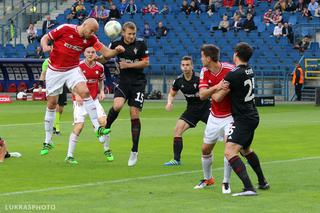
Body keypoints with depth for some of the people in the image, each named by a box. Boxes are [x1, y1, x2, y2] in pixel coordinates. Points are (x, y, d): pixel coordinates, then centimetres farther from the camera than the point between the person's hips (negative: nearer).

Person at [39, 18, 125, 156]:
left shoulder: (91, 39, -5)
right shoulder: (65, 29, -15)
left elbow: (106, 53, -9)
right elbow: (45, 38, -6)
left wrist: (116, 51, -30)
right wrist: (45, 46, -29)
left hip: (72, 70, 2)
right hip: (55, 71, -2)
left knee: (85, 92, -23)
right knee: (51, 104, 3)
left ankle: (98, 128, -22)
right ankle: (48, 142, 15)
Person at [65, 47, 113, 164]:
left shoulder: (100, 67, 2)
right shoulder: (78, 66, -11)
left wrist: (102, 91, 1)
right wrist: (76, 94, -17)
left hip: (94, 99, 4)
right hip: (80, 100, -4)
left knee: (103, 122, -11)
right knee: (79, 126, -15)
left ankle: (107, 150, 12)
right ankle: (69, 155, -5)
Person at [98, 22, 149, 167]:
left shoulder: (140, 44, -6)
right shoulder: (117, 44, -1)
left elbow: (146, 62, -4)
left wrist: (129, 65, -13)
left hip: (138, 83, -1)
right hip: (123, 82, 1)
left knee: (135, 115, -4)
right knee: (117, 105, -27)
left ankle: (134, 152, 5)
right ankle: (105, 128, 3)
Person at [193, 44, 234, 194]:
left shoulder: (230, 69, -19)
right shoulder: (205, 72, -4)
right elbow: (202, 95, -15)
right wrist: (217, 87, -31)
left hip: (230, 116, -5)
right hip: (214, 117, 5)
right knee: (206, 149, 11)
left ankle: (226, 183, 0)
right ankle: (207, 179, 33)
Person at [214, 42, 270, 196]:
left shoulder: (233, 75, -19)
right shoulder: (249, 70, 7)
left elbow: (218, 98, -8)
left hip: (243, 119, -9)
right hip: (252, 116, 9)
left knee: (230, 152, -19)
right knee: (245, 150, 29)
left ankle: (249, 188, -31)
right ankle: (262, 182, 40)